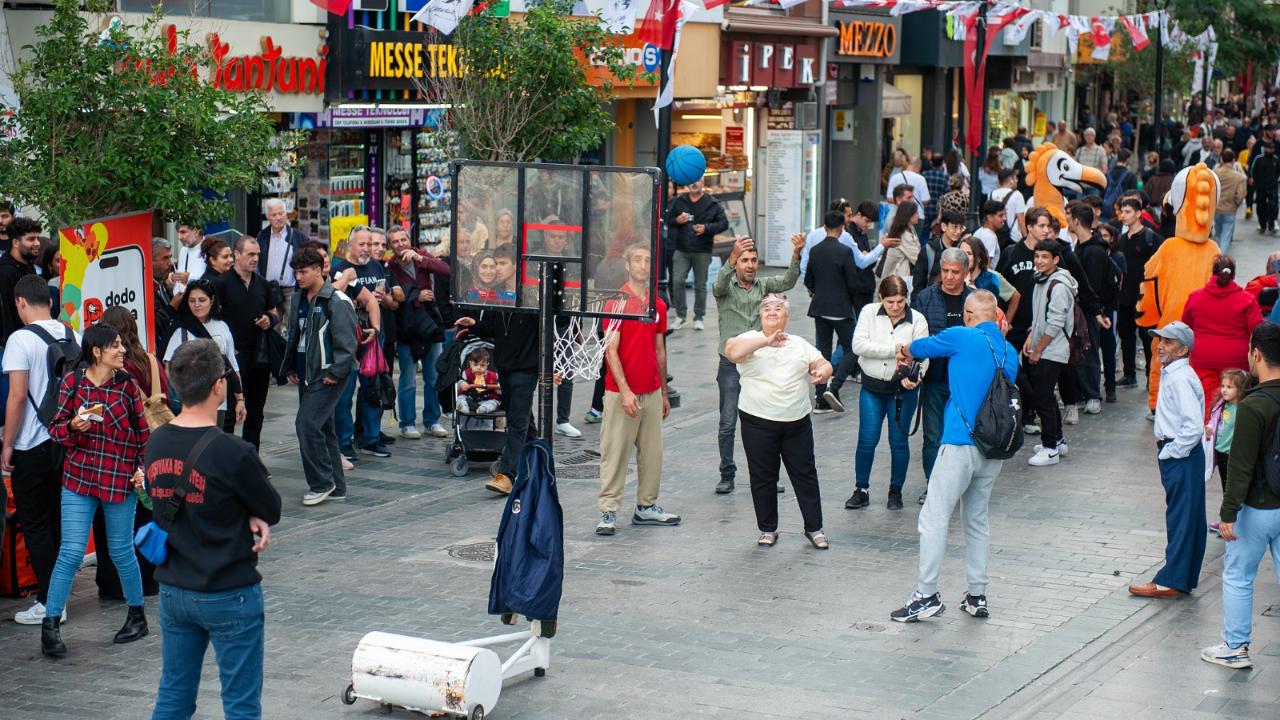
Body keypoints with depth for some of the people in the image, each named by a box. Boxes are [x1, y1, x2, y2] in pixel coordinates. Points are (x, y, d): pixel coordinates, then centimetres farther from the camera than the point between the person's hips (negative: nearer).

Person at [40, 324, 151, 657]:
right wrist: (75, 425, -18)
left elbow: (142, 432, 7)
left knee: (121, 552, 9)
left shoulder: (127, 385, -1)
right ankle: (50, 625, 1)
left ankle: (137, 616, 27)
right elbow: (57, 429, 2)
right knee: (71, 551, -6)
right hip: (79, 478, 0)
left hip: (120, 479, 1)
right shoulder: (72, 382, -3)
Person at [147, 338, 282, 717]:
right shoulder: (233, 452, -21)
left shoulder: (155, 444, -2)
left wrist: (247, 518, -7)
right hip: (229, 595, -6)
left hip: (173, 591, 6)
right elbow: (272, 510, -10)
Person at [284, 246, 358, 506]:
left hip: (327, 377, -9)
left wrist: (335, 373, -19)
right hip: (306, 376, 9)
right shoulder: (298, 300, 13)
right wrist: (290, 368, 15)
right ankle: (335, 487, 19)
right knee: (322, 428, 12)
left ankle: (321, 483, -5)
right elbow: (293, 336, 23)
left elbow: (346, 342, -16)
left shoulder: (337, 302, -13)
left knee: (307, 424, -15)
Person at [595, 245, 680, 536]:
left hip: (652, 393, 6)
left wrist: (664, 393, 18)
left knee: (652, 452, 10)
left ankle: (647, 506, 21)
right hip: (621, 392, -6)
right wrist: (625, 390, -20)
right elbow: (611, 350, -13)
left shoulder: (658, 305, 10)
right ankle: (608, 511, 2)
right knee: (615, 452, -3)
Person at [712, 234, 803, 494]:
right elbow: (720, 284, -25)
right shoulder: (725, 288, -1)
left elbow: (787, 282, -9)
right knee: (728, 424, 0)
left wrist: (796, 254, -28)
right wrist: (733, 256, -44)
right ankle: (727, 476, 10)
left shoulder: (763, 285, 8)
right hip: (731, 365, -3)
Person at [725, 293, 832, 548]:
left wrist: (822, 372, -15)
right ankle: (768, 529, 18)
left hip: (797, 422, 3)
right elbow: (732, 351, -20)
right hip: (758, 422, -3)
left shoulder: (799, 344, 14)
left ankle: (814, 527, 16)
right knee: (763, 478, 5)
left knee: (805, 475, 6)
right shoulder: (750, 340, 1)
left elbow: (824, 364, 9)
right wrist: (766, 341, -27)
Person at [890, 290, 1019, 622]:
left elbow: (918, 348, 7)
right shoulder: (1010, 352, 11)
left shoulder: (962, 337, -8)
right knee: (977, 519, 16)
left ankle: (927, 595, -3)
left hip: (962, 443, -7)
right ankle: (977, 596, 17)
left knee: (934, 517, -1)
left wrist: (904, 352, 33)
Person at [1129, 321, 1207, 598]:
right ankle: (1186, 577, 21)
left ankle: (1172, 581, 0)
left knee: (1180, 517, -4)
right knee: (1190, 517, 14)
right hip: (1175, 454, 10)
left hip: (1180, 457, -10)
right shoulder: (1170, 374, 11)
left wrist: (1169, 452, -17)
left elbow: (1194, 427, -27)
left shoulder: (1180, 379, -20)